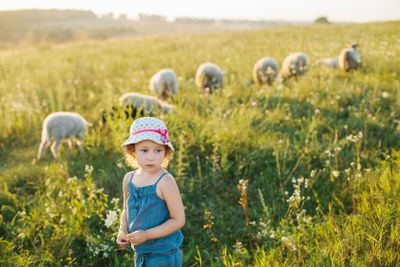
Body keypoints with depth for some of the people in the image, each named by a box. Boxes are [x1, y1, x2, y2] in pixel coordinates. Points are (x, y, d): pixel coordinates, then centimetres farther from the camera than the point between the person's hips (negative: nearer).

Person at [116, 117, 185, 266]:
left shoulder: (165, 182, -20)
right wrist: (122, 230, -3)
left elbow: (178, 219, -18)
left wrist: (146, 234, -21)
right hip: (140, 253, 6)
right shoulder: (129, 179, -1)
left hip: (164, 255, -6)